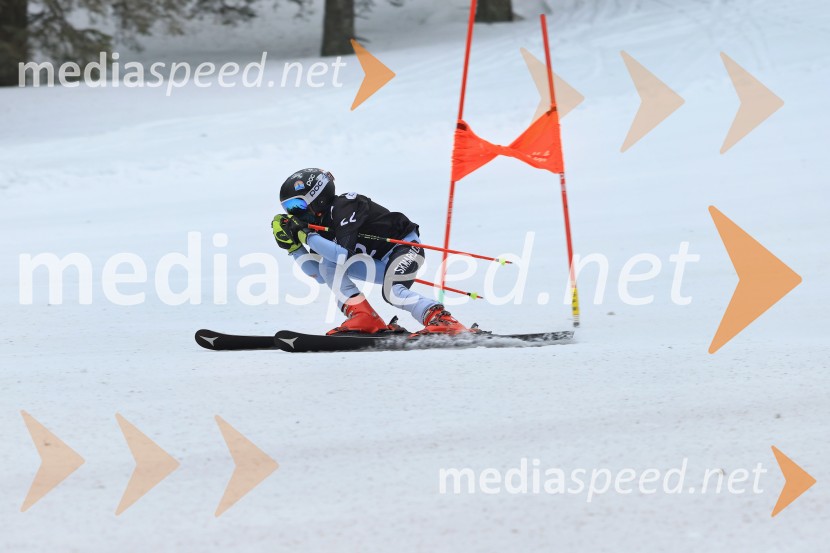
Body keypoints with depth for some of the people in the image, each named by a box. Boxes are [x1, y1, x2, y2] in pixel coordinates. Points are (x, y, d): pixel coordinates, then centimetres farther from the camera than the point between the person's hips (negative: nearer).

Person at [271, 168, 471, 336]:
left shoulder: (344, 206, -20)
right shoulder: (322, 224, 5)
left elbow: (344, 253, -32)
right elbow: (319, 275, 3)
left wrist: (306, 236, -26)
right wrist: (293, 246, -3)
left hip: (406, 247, -9)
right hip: (382, 263, 9)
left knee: (392, 292, -34)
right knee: (327, 265, -8)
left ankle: (443, 321, -40)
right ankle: (362, 318, -21)